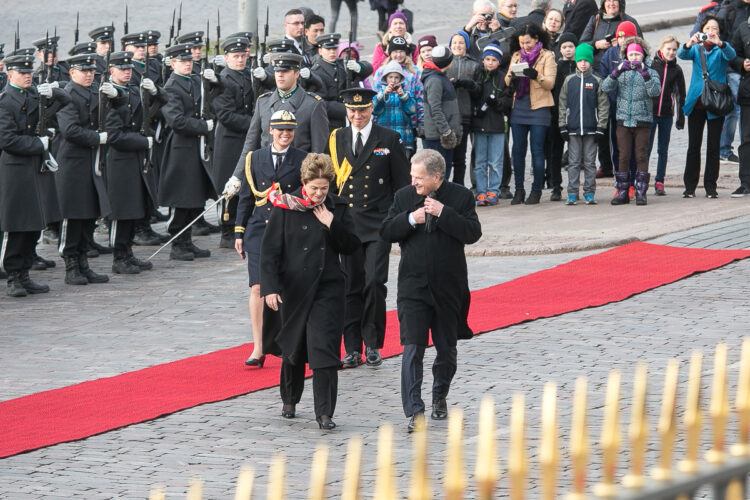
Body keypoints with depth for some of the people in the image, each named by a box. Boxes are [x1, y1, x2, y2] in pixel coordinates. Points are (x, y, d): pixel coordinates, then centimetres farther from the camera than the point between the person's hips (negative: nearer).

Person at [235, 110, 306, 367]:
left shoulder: (303, 161, 4)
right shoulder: (255, 159, 9)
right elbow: (245, 197, 11)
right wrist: (239, 232, 8)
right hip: (260, 229, 1)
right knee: (258, 288, -7)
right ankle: (258, 348, -4)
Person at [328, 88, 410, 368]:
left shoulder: (389, 140, 3)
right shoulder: (336, 139, 9)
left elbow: (402, 184, 4)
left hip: (378, 225, -2)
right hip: (344, 224, 2)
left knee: (374, 282, -12)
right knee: (351, 287, 3)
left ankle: (373, 344, 2)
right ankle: (353, 349, 8)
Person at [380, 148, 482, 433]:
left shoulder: (461, 197, -4)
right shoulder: (404, 197, 4)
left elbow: (473, 233, -13)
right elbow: (386, 232, 1)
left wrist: (443, 213, -20)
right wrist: (411, 219, -15)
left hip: (449, 286, 0)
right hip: (413, 286, 0)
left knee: (446, 348, 14)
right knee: (412, 348, -11)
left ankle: (440, 397, 38)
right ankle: (414, 412, -15)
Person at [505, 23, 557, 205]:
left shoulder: (547, 56, 2)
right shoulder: (516, 56, 15)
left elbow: (550, 83, -7)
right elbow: (507, 82, 13)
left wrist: (537, 76, -26)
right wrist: (511, 76, -11)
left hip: (539, 108, -4)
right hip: (519, 107, 4)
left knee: (537, 150, -4)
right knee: (518, 150, 3)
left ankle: (536, 190, 3)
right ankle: (519, 190, 9)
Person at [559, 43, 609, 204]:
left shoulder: (597, 81, 4)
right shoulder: (569, 81, 8)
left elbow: (603, 105, 4)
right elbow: (562, 104, 10)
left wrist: (600, 127, -3)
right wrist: (562, 126, 3)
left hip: (591, 128, -1)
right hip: (573, 128, 1)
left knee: (590, 161, 3)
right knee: (574, 162, 2)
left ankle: (589, 193, 7)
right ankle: (572, 194, 4)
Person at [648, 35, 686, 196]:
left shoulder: (676, 70, 4)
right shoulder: (651, 65, -2)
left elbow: (680, 95, 9)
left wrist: (680, 116, 6)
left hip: (667, 114, 2)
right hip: (649, 112, -2)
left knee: (663, 150, 7)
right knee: (646, 148, -3)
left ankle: (659, 182, 11)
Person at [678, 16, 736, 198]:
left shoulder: (722, 48, 5)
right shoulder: (696, 48, 9)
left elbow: (731, 55, -17)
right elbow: (682, 55, -10)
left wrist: (720, 43, -39)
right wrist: (689, 44, -33)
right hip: (696, 102, 1)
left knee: (713, 146, 0)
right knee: (693, 145, 1)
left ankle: (710, 186, 5)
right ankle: (690, 186, 5)